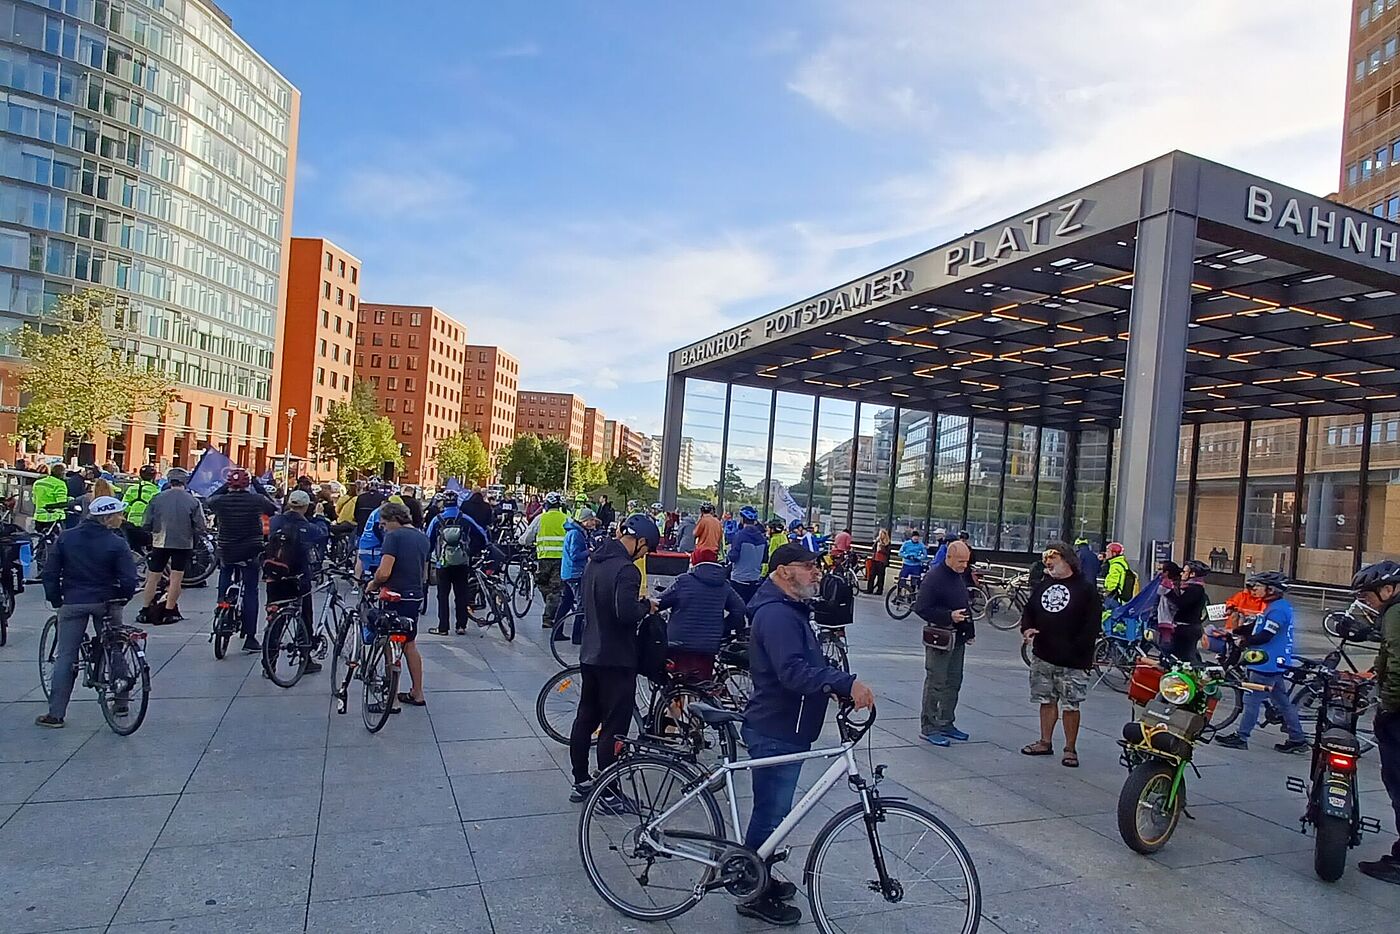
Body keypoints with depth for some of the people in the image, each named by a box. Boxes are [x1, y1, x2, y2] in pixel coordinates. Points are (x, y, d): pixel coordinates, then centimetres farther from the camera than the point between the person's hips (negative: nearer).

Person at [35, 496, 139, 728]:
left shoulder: (65, 539, 1)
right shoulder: (117, 543, -10)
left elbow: (50, 572, 2)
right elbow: (129, 579, -13)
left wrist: (55, 600, 13)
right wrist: (121, 600, 5)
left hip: (72, 603, 2)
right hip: (106, 604, -2)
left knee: (65, 657, 6)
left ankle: (56, 714, 6)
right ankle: (120, 702, 20)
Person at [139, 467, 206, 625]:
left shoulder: (157, 499, -3)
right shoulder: (193, 501, -6)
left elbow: (146, 524, 0)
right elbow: (200, 527, -7)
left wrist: (151, 536, 18)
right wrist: (194, 540, 12)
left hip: (160, 543, 1)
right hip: (183, 544, -1)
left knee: (153, 578, 12)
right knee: (176, 578, 5)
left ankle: (145, 611, 18)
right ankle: (169, 612, 6)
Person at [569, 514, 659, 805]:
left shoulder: (594, 562, 8)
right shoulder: (626, 569, -21)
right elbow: (627, 613, -31)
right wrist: (646, 605, -11)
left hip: (590, 655, 9)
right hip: (617, 659, -9)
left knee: (585, 718, 16)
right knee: (614, 727, 1)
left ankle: (581, 781, 27)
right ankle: (609, 793, 8)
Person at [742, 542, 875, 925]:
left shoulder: (790, 610, 14)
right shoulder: (777, 614, -22)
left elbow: (808, 665, 20)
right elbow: (793, 672, -34)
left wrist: (837, 684, 4)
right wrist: (846, 683, -40)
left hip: (785, 729, 11)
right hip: (776, 732, -11)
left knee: (773, 811, 21)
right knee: (770, 814, 2)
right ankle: (755, 897, 17)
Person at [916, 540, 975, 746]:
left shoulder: (960, 577, 12)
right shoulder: (933, 577, -16)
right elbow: (921, 608, -20)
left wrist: (970, 631, 17)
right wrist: (949, 616, -25)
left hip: (958, 638, 9)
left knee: (954, 683, 14)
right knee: (935, 683, -3)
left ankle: (946, 723, 25)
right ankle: (928, 727, 5)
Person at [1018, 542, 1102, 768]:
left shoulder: (1086, 588, -6)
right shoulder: (1042, 586, 12)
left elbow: (1093, 623, -11)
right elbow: (1029, 611, 19)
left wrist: (1080, 652, -17)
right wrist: (1027, 628, -3)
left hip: (1072, 661, -6)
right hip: (1042, 657, 6)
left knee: (1070, 706, 0)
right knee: (1047, 700, 14)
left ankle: (1070, 749, 11)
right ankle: (1045, 742, 24)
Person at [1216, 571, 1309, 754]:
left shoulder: (1277, 609, -18)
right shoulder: (1275, 607, 13)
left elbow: (1265, 636, -24)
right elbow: (1255, 628, 17)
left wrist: (1243, 641, -12)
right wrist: (1233, 632, 8)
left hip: (1268, 664, -10)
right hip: (1275, 663, 10)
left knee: (1252, 700, -3)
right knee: (1282, 702, 14)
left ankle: (1240, 737, 3)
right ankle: (1298, 739, 20)